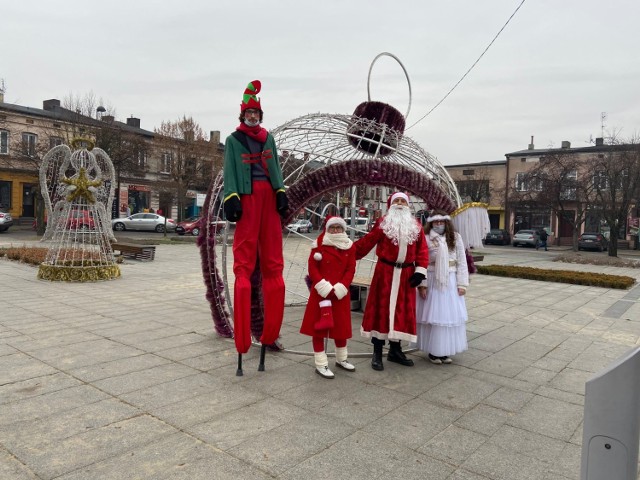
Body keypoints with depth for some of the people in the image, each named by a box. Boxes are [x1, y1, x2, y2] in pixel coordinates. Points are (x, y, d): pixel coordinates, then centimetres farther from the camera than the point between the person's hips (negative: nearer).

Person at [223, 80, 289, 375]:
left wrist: (281, 193, 0)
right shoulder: (233, 140, 10)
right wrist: (231, 198, -12)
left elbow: (275, 167, 14)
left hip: (268, 194, 4)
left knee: (272, 253, 0)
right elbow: (230, 170, 1)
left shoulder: (268, 138, 20)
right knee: (244, 254, -7)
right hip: (247, 195, -4)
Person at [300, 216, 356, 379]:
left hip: (340, 293, 3)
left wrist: (339, 289, -12)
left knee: (341, 326, 14)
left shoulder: (349, 246, 4)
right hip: (321, 293, -2)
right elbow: (313, 268, -7)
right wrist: (325, 288, -15)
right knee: (318, 327, 1)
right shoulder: (319, 244, -3)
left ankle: (341, 359, 33)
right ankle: (321, 364, 12)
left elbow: (350, 270, -1)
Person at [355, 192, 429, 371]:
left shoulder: (416, 226, 9)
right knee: (381, 309, 0)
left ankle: (395, 350, 23)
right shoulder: (383, 223, -1)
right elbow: (367, 242, -4)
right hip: (385, 272, -3)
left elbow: (422, 250, 6)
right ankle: (377, 353, 9)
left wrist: (420, 270, -4)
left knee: (402, 311, 9)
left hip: (406, 274, 4)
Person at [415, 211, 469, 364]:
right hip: (432, 281, -2)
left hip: (450, 282, 3)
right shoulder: (426, 239, -3)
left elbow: (461, 262, 3)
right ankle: (433, 351, 14)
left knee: (450, 315, 7)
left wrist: (462, 284, -2)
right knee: (433, 315, 2)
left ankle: (446, 351, 20)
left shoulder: (456, 238, 5)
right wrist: (422, 284, -13)